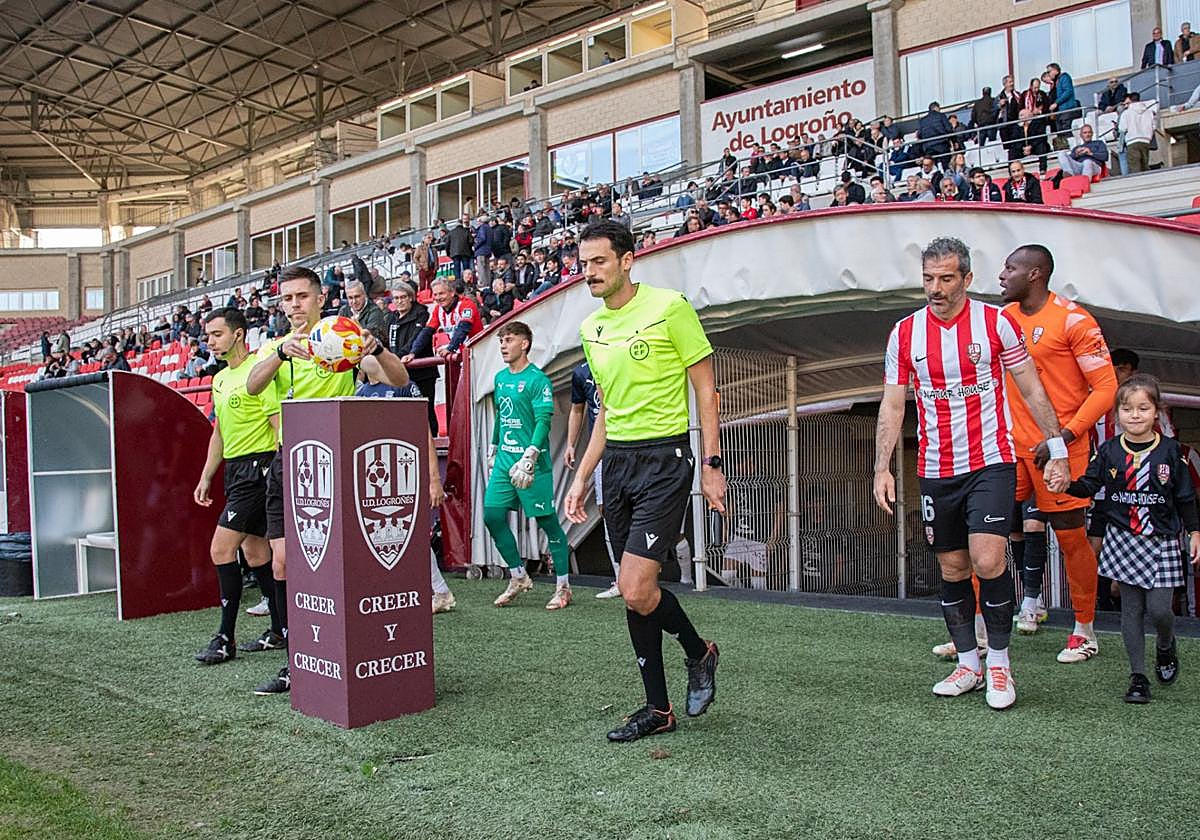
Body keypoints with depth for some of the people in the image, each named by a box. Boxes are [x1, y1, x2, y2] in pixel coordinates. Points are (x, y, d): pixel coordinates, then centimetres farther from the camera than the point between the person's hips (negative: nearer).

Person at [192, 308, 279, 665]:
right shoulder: (220, 379, 16)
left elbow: (281, 426, -17)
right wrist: (206, 477, 21)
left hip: (258, 468, -9)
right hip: (235, 471, 9)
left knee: (221, 549, -10)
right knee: (254, 552, 12)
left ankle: (226, 639, -1)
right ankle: (281, 629, 20)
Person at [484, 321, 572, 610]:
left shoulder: (537, 379, -10)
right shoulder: (500, 377, 14)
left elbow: (543, 421, -17)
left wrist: (529, 458, -25)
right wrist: (492, 452, 24)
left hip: (532, 464, -8)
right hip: (504, 459, 8)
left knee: (547, 521, 0)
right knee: (492, 516, 5)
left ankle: (563, 587, 11)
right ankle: (518, 578, 20)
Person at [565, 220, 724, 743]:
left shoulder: (668, 307, -8)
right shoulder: (590, 328, 12)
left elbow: (705, 389, -5)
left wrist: (711, 464, -10)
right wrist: (581, 477, 16)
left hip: (664, 459, -7)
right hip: (616, 463, 7)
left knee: (636, 591, -14)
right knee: (633, 592, 8)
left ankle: (700, 654, 16)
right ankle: (657, 708, 21)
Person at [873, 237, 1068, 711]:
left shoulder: (996, 323, -3)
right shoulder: (904, 333, 2)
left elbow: (1032, 391, 3)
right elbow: (892, 406, 5)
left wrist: (1057, 449, 0)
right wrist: (882, 468, -2)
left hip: (990, 462, -3)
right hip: (936, 471, 3)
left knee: (987, 561, -15)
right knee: (952, 570, 9)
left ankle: (999, 663, 6)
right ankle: (968, 665, 24)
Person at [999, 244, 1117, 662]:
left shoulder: (1073, 320, -9)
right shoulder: (1004, 318, 9)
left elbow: (1106, 386, -11)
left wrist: (1065, 436, -18)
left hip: (1060, 449, -5)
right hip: (1010, 444, 6)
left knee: (1071, 537, 5)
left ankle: (1085, 631, 23)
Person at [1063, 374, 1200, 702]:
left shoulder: (1171, 451, -1)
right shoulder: (1108, 451, 0)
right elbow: (1088, 486, 2)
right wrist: (1067, 484, -17)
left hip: (1162, 542, -1)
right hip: (1122, 539, 1)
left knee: (1159, 609, -4)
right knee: (1131, 610, 4)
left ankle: (1166, 647, 31)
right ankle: (1138, 676, 12)